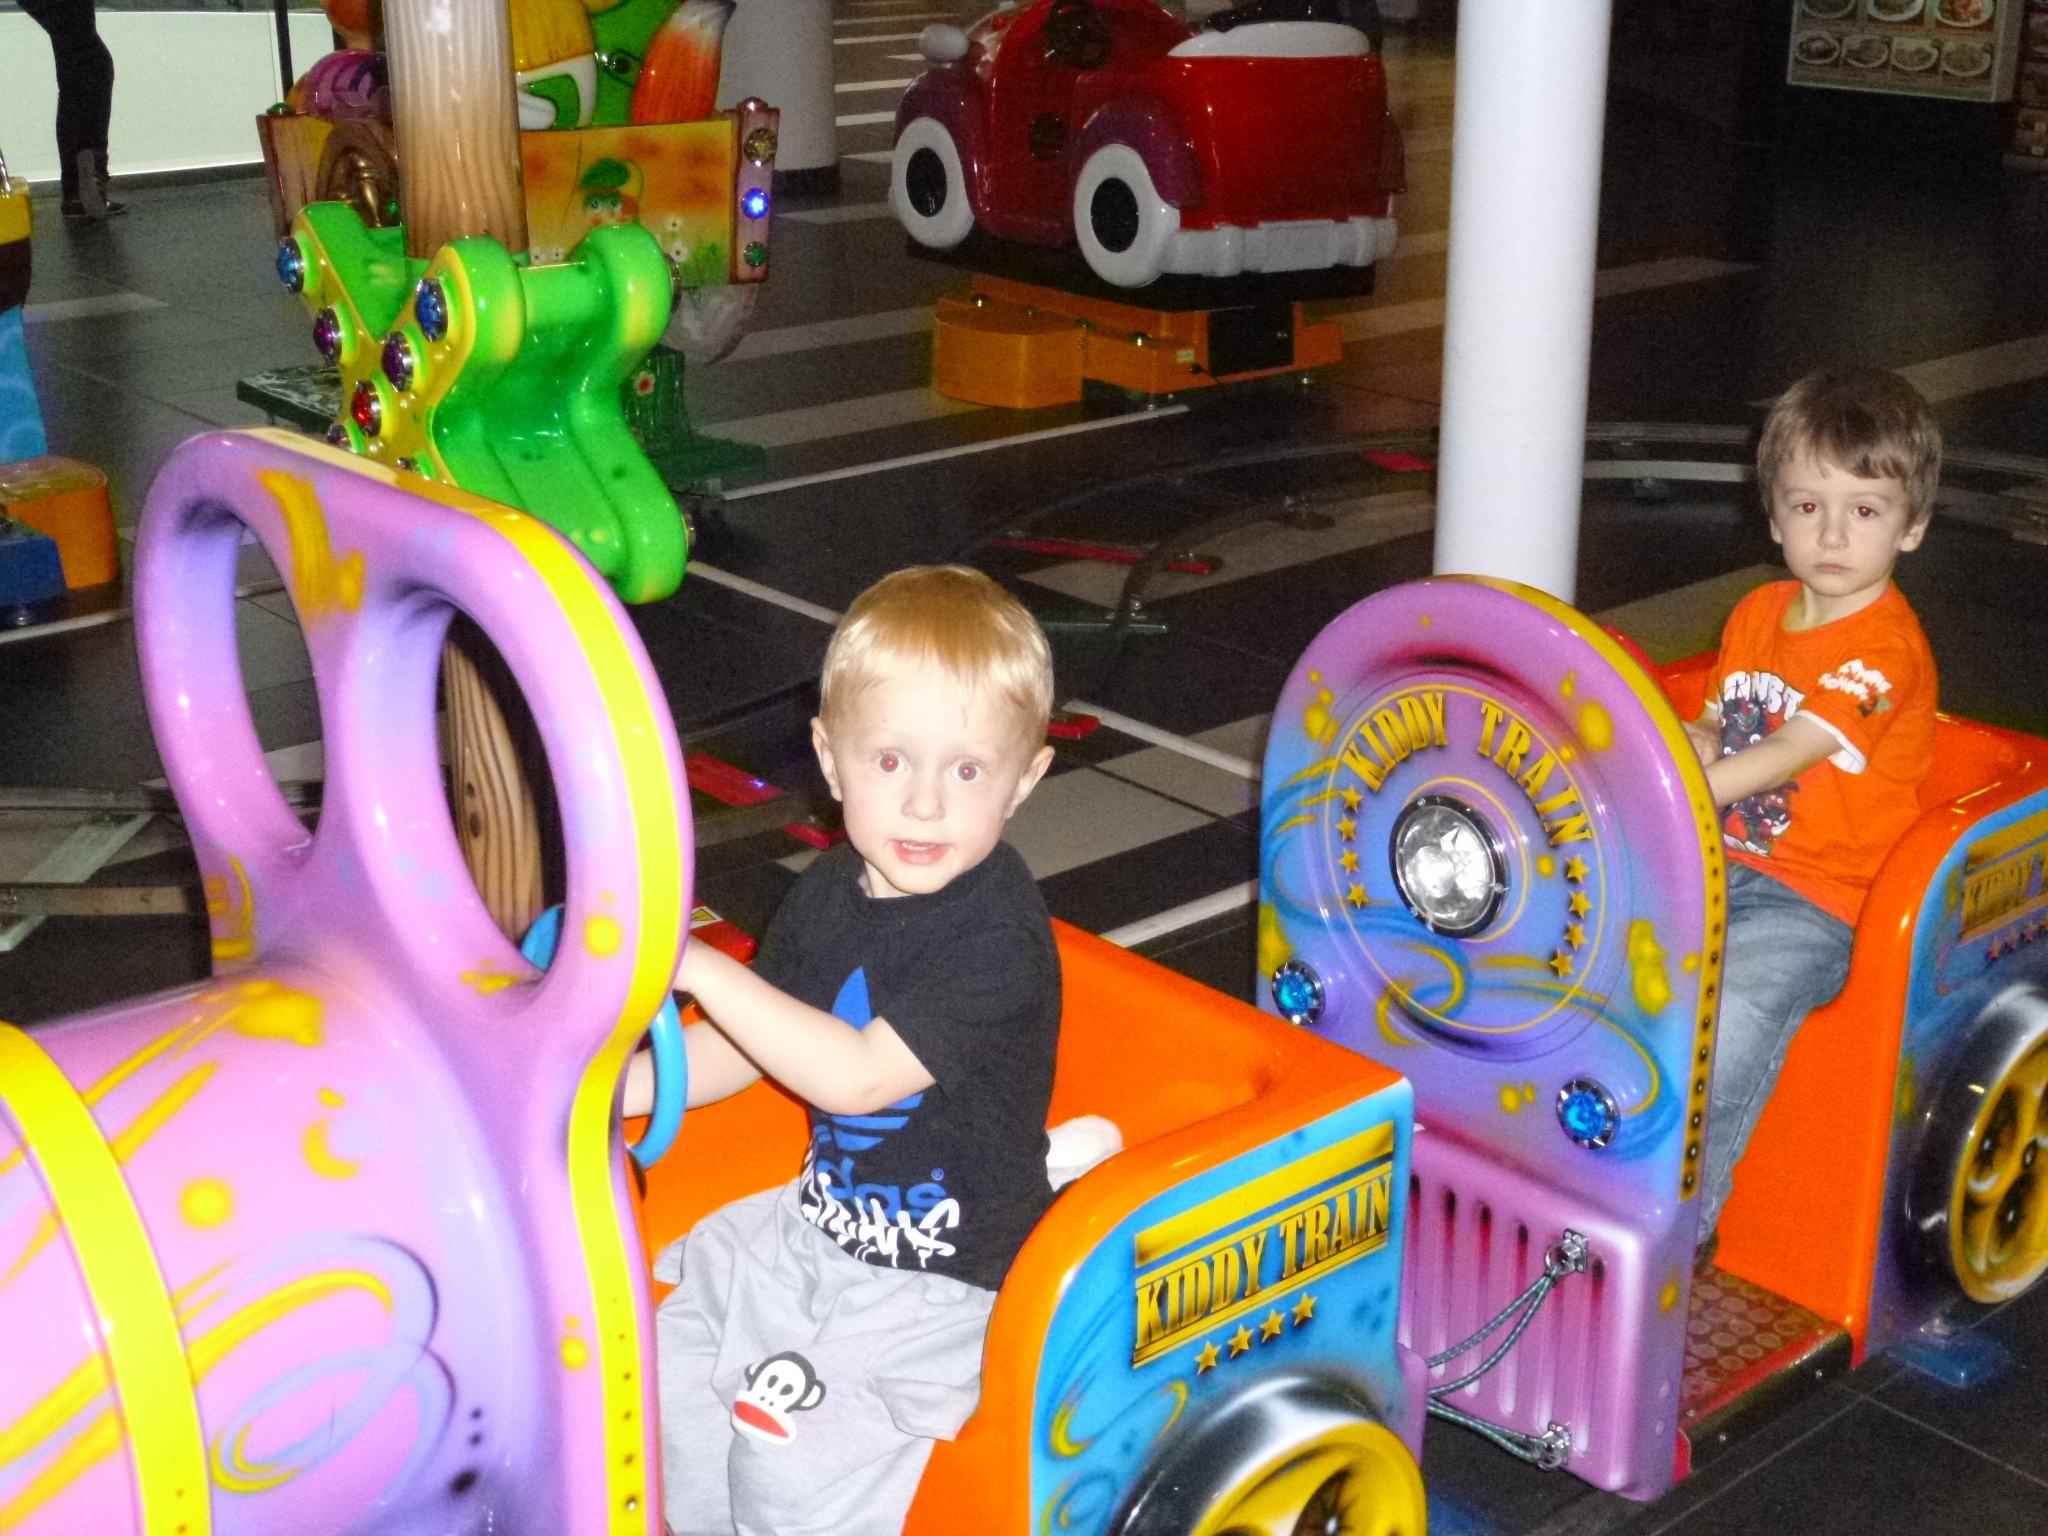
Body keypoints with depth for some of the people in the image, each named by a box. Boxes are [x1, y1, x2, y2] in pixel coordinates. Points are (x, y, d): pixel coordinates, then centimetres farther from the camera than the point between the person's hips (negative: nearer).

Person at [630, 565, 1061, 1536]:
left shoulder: (997, 935, -25)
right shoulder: (831, 894, 0)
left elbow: (856, 1076, -30)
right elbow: (746, 1050, 12)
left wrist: (700, 968, -29)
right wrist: (617, 1086, -1)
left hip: (942, 1279, -8)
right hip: (820, 1225, 8)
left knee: (793, 1456, -17)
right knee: (660, 1337, 6)